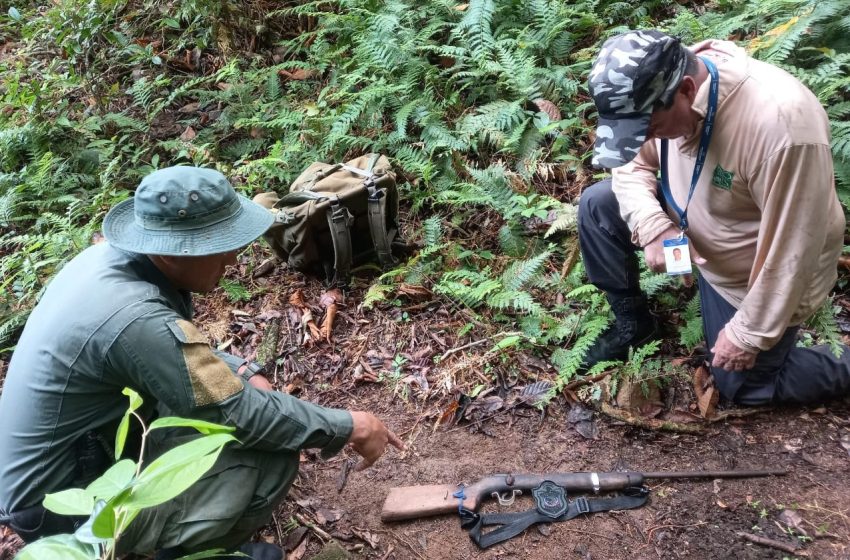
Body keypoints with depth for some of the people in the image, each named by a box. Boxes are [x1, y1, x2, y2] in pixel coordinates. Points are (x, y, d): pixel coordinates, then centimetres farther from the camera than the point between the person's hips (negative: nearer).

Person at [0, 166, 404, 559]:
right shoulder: (136, 320, -33)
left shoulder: (110, 257, -5)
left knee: (224, 383, 11)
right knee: (274, 461, -19)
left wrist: (244, 372, -4)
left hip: (55, 461, 9)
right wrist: (350, 427, -15)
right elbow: (241, 415, -25)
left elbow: (181, 349, 11)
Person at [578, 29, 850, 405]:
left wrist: (749, 334, -21)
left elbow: (792, 251, -32)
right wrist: (653, 226, -24)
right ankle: (632, 322, 12)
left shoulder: (781, 124, -40)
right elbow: (633, 165, -4)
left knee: (741, 384, 7)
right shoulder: (658, 88, -20)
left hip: (756, 278, -6)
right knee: (596, 206, -5)